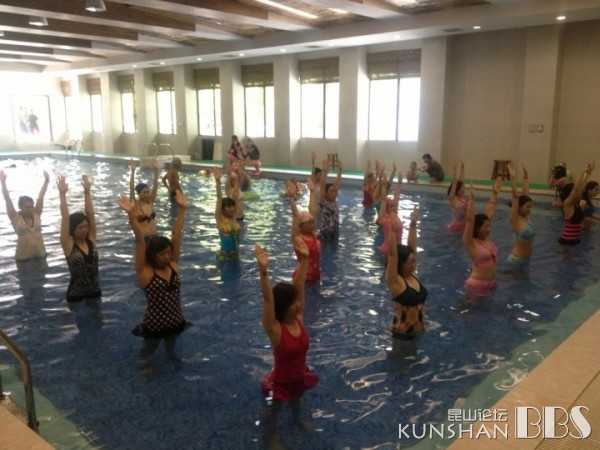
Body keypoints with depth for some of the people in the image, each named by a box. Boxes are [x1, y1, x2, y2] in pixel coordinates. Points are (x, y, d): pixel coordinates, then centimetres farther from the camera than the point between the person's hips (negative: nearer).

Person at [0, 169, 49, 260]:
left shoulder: (36, 214, 2)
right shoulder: (15, 218, -5)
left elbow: (40, 196, -3)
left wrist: (46, 181, -8)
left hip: (40, 254, 3)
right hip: (23, 256, -3)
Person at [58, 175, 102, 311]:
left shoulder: (91, 239, -2)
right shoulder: (68, 244, -11)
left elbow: (90, 214, -9)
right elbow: (65, 218, -20)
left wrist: (87, 191, -14)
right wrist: (62, 194, -25)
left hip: (94, 293, 4)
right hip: (76, 296, -4)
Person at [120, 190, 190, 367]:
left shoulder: (173, 265, -9)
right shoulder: (145, 272, -19)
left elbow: (176, 234, -14)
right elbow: (140, 241, -30)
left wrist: (181, 208, -16)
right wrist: (132, 215, -40)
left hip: (175, 321, 4)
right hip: (154, 325, -4)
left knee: (171, 344, 31)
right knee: (149, 349, 23)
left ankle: (171, 352, 61)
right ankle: (143, 359, 54)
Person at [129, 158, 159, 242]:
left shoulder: (150, 201, 2)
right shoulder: (135, 204, -9)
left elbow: (155, 185, -5)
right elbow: (132, 188, -21)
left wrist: (156, 170, -14)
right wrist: (133, 171, -29)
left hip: (153, 236, 4)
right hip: (142, 237, -4)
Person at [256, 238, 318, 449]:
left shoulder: (298, 319, -15)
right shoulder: (274, 329, -30)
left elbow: (299, 286, -20)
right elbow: (268, 300, -46)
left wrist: (304, 259, -27)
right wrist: (264, 271, -60)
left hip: (300, 375, 6)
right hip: (280, 381, -6)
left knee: (296, 399, 34)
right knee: (273, 410, 20)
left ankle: (297, 418, 65)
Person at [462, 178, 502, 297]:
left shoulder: (486, 238, 3)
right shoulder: (470, 242, -15)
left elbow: (489, 213, 4)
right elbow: (470, 220, -28)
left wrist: (495, 193, 4)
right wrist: (472, 199, -36)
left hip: (490, 283, 7)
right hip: (477, 285, -7)